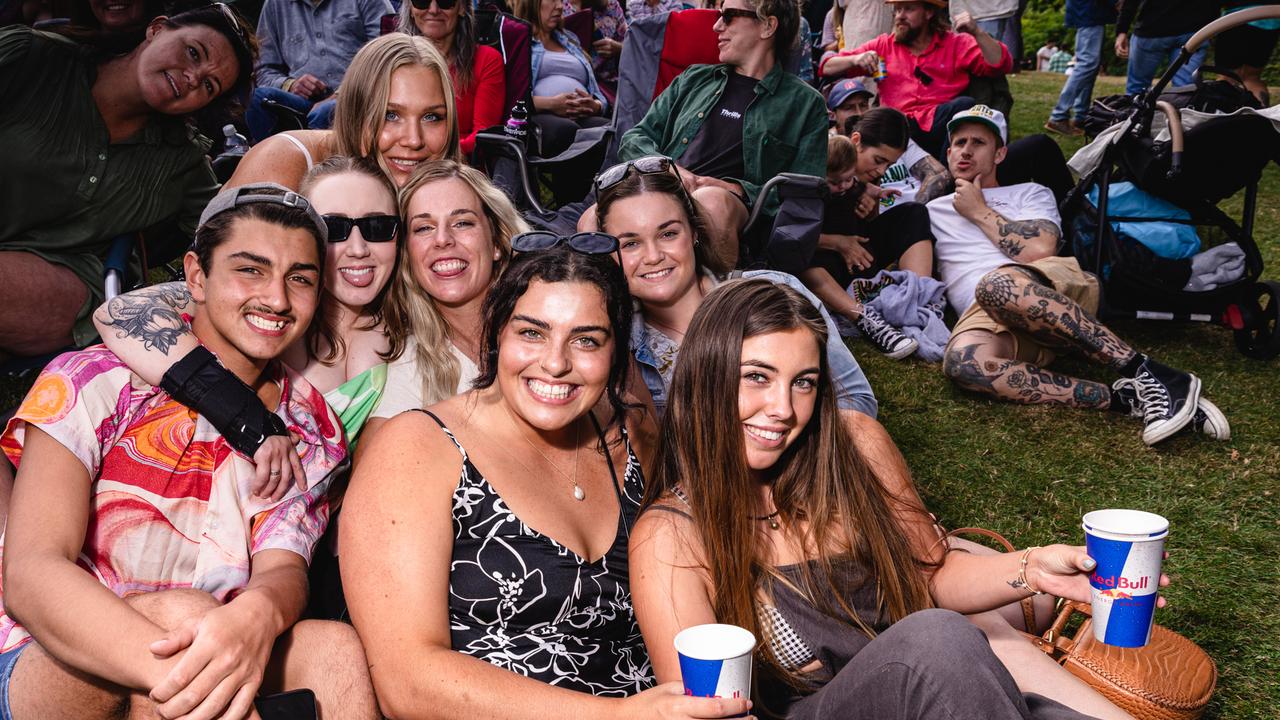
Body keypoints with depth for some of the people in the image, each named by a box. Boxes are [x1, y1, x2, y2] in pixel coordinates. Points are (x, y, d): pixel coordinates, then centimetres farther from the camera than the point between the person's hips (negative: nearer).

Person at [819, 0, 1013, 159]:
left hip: (939, 129, -1)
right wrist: (855, 59, 1)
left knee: (964, 104, -31)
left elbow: (1000, 65, 5)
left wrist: (977, 33, -7)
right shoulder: (884, 45, 21)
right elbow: (827, 68, 21)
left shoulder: (957, 44, 18)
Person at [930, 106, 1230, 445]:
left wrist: (980, 212, 12)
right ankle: (1124, 399, -39)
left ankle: (1147, 373, -36)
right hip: (982, 315, 1)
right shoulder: (933, 211, 31)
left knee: (997, 284, -41)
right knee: (962, 361, -39)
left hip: (1053, 288, -1)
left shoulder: (1030, 193, 26)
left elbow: (1039, 250, 3)